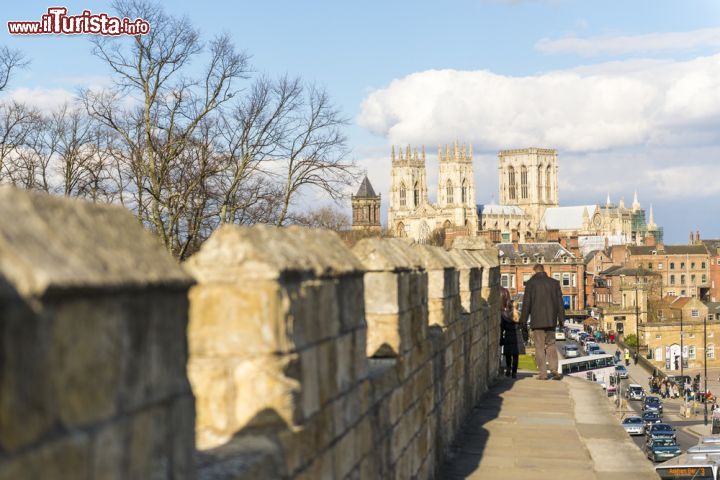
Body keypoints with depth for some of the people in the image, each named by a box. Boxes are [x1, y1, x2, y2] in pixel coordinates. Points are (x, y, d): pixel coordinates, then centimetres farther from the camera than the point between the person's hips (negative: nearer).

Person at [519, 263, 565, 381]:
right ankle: (554, 370, -1)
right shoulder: (554, 283, 5)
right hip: (551, 320, 3)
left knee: (540, 347, 0)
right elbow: (560, 302, 6)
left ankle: (542, 373, -2)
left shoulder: (531, 283, -5)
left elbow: (526, 303, -4)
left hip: (537, 320, -3)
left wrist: (523, 320, 2)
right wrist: (561, 319, 12)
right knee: (551, 345, 13)